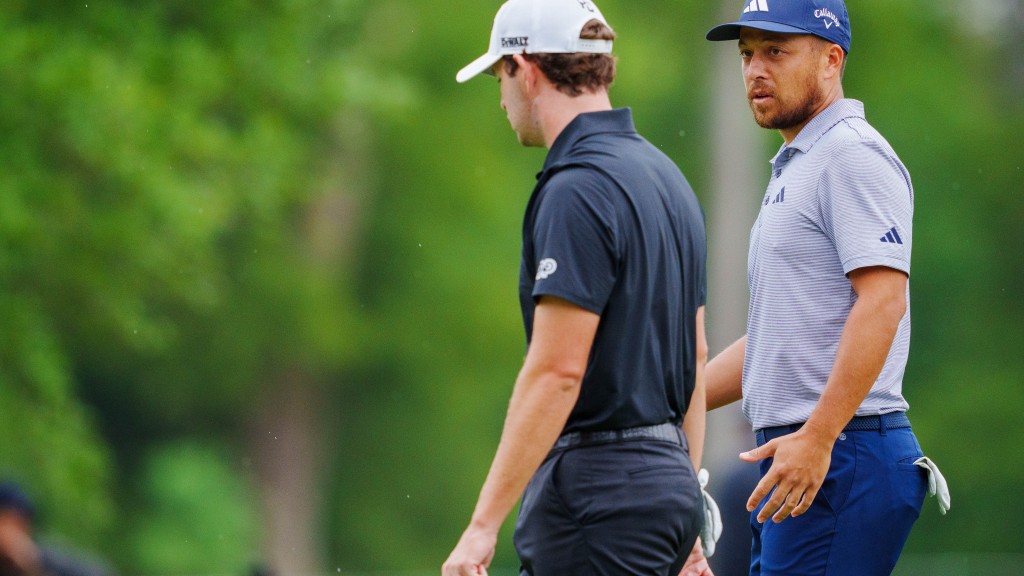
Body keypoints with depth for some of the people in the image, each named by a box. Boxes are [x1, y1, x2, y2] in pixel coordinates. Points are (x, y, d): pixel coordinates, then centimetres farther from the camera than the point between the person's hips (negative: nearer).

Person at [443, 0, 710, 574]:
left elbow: (556, 372, -22)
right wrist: (685, 495, 25)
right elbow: (695, 355, 20)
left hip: (597, 495, -10)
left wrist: (484, 524, -21)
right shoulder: (667, 177, 15)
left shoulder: (576, 192, -16)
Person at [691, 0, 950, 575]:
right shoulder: (793, 169, 24)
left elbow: (882, 301, -21)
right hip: (793, 459, 10)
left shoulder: (853, 155, -9)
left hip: (843, 457, -10)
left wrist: (818, 436, -27)